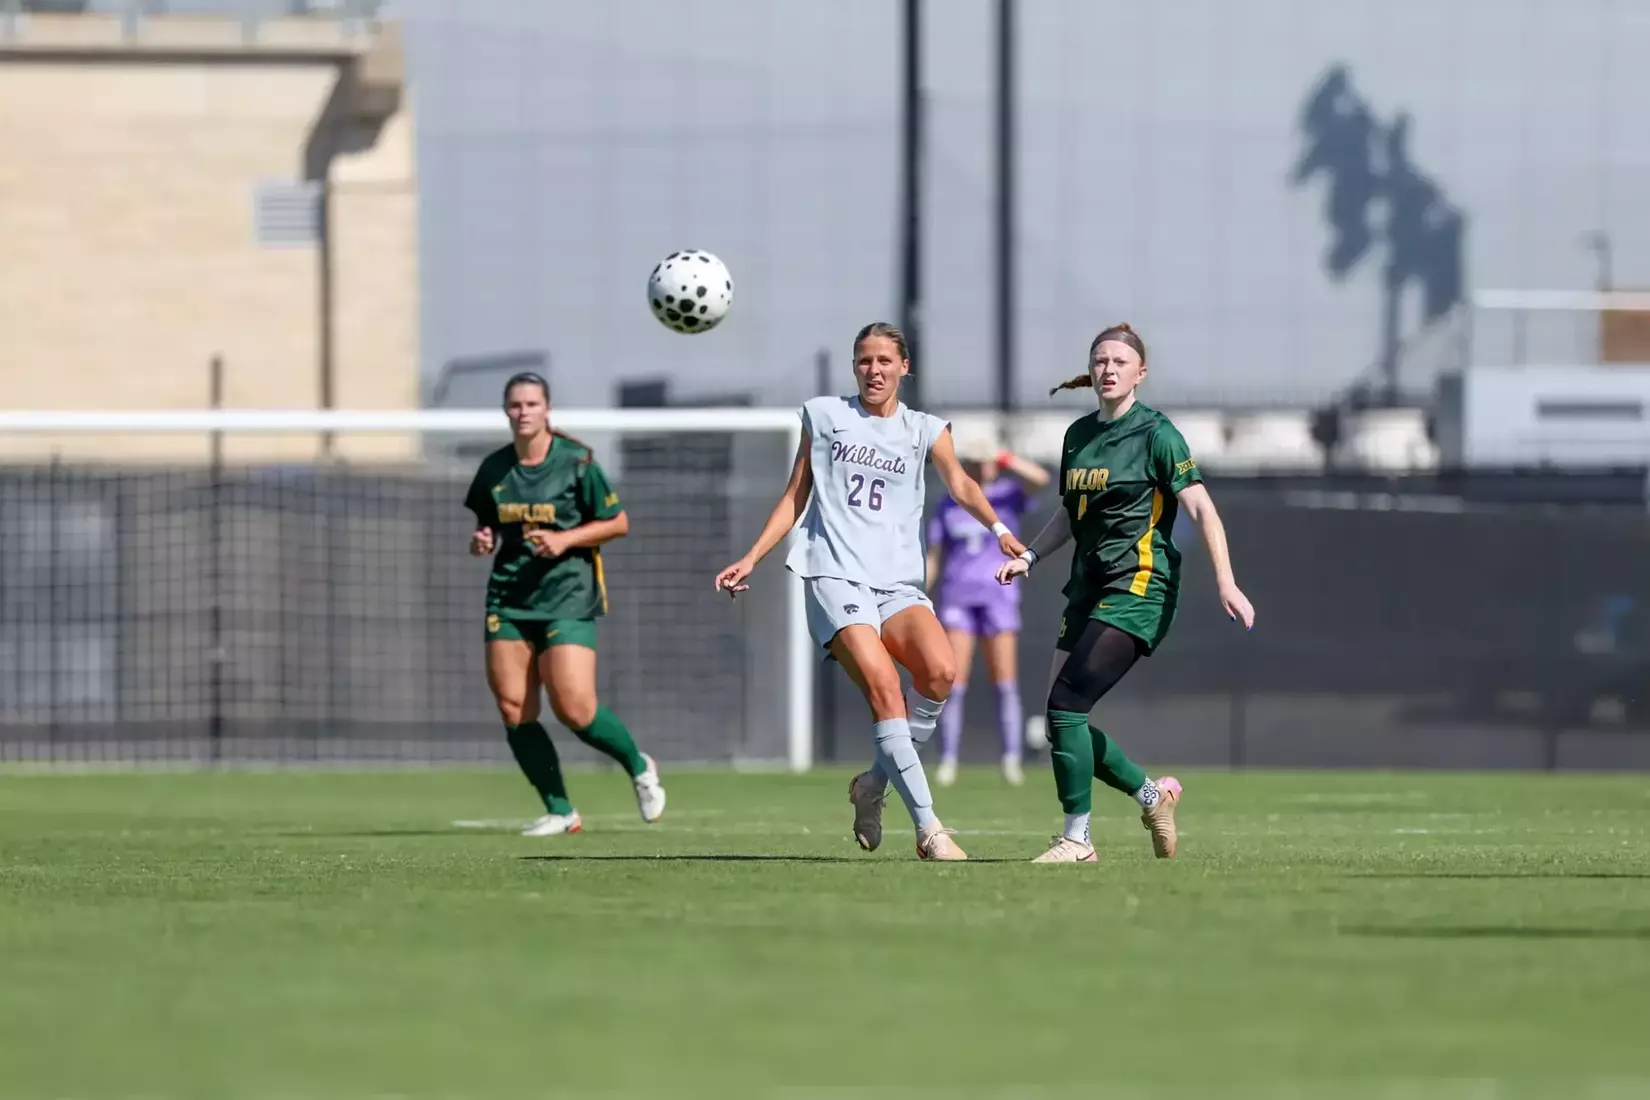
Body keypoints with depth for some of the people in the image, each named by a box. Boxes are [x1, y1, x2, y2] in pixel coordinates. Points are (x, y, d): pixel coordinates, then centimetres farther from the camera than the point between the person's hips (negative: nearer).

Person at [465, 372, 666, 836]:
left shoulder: (577, 462, -5)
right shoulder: (494, 468, 8)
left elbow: (618, 522, -1)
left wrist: (566, 539, -14)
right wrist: (481, 541, -2)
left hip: (567, 596, -5)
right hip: (508, 599, 5)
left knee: (574, 708, -14)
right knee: (513, 710, -4)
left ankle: (639, 766, 14)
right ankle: (559, 812, 7)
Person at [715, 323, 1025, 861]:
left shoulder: (924, 429, 13)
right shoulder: (824, 416, 13)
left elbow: (959, 483, -3)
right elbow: (795, 495, 20)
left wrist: (998, 528, -23)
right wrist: (751, 559, 14)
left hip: (898, 582, 2)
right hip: (835, 575, -2)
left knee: (940, 669, -26)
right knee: (882, 684, -25)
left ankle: (874, 784, -2)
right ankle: (927, 827, -25)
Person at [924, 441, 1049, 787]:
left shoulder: (1005, 496, 3)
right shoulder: (947, 507, 9)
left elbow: (1040, 478, -16)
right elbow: (933, 558, 9)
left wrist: (1004, 459, -25)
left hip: (998, 595, -1)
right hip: (957, 598, 1)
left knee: (1005, 684, -5)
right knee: (953, 684, -6)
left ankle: (1011, 762, -3)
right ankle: (947, 762, -2)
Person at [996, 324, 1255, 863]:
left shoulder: (1155, 433, -7)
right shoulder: (1078, 435, 14)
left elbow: (1201, 508, -12)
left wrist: (1225, 582, -22)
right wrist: (1028, 556, 12)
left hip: (1138, 587, -8)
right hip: (1088, 587, 8)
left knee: (1065, 707, -17)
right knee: (1062, 719, 2)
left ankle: (1077, 839, -9)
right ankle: (1152, 793, 23)